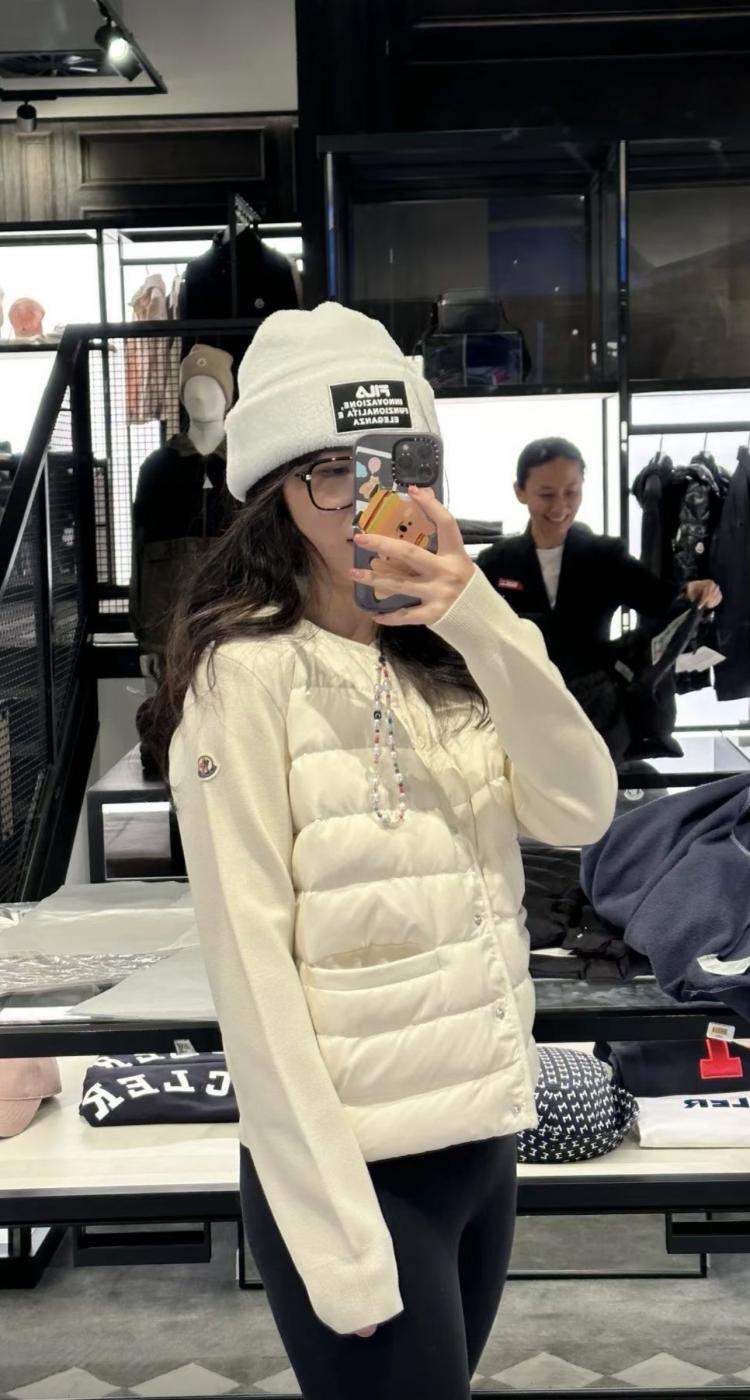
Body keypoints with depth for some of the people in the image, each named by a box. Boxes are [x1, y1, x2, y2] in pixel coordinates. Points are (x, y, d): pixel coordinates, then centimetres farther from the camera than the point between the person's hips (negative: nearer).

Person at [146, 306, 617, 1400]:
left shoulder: (452, 654, 7)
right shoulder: (249, 672, -13)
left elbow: (582, 813, -6)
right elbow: (250, 960, -16)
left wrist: (483, 622, -18)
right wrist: (335, 1236, -18)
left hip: (486, 1134, 7)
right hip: (354, 1166, -6)